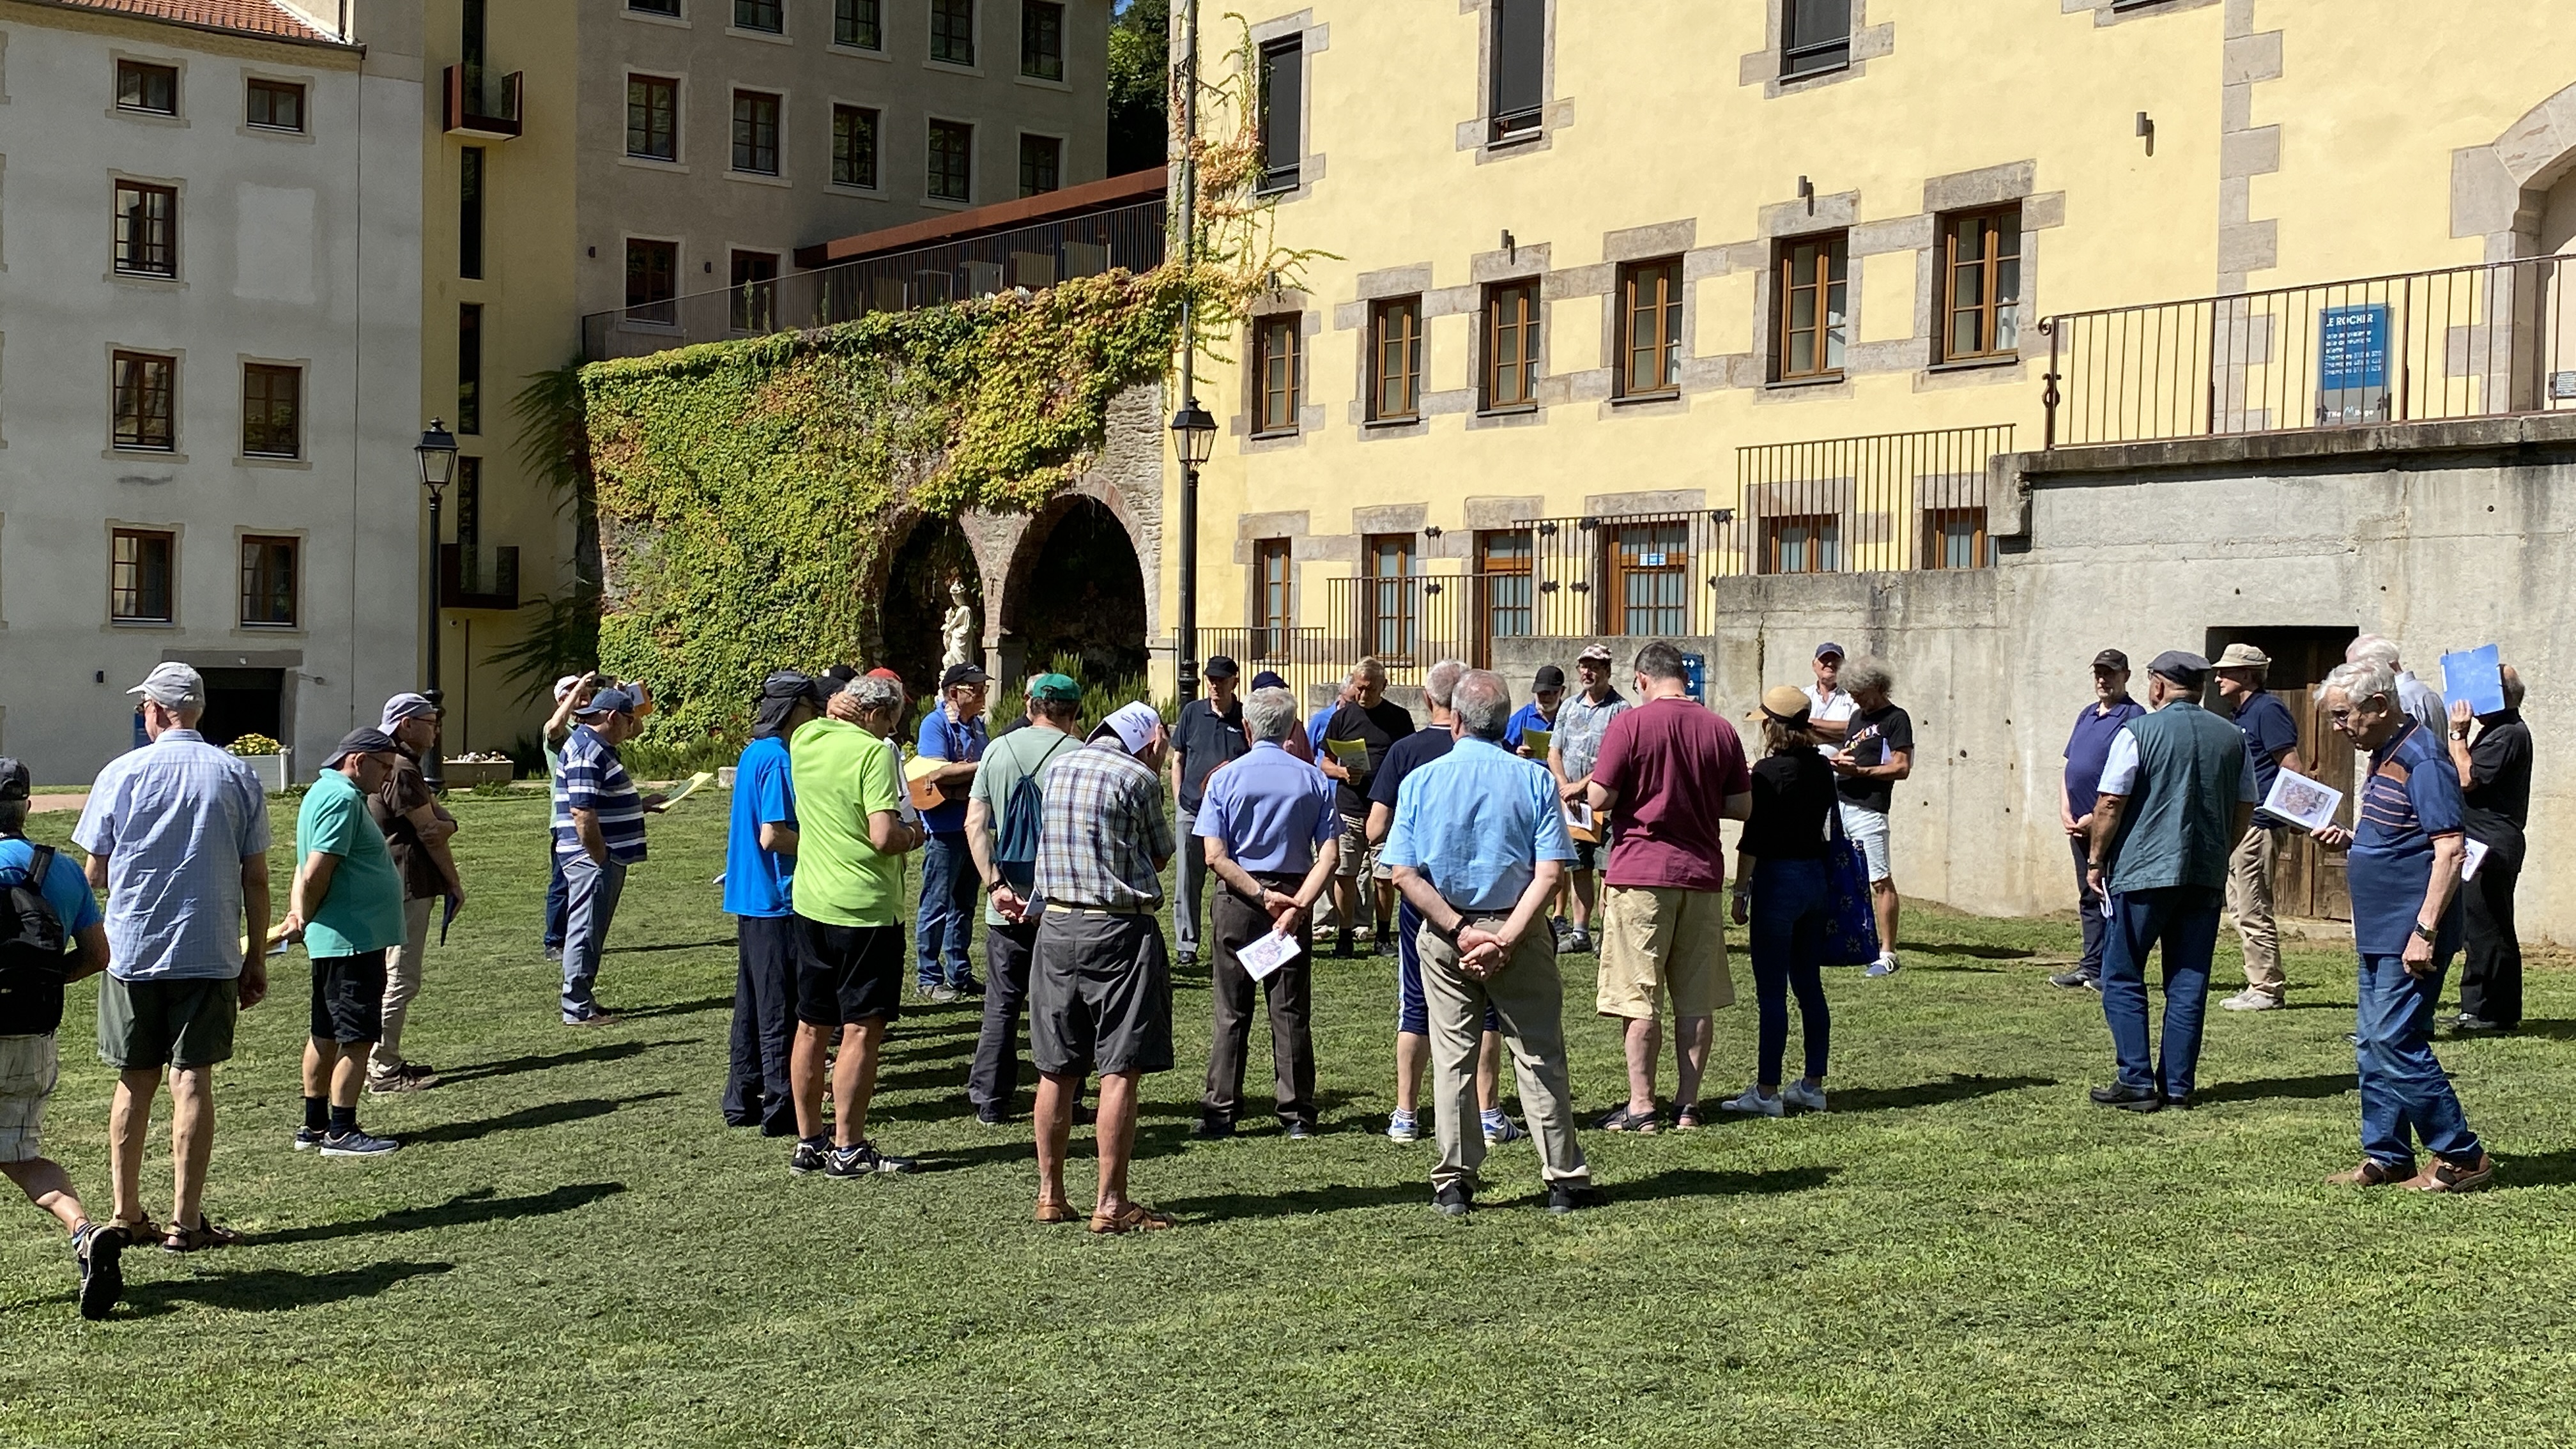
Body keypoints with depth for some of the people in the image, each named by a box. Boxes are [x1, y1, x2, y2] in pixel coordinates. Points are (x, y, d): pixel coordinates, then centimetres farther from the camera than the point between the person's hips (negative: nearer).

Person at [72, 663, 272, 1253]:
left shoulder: (123, 773, -2)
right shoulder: (237, 776, 0)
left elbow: (94, 873, 1)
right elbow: (256, 878, 1)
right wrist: (256, 957, 9)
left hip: (131, 953, 1)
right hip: (209, 954, 0)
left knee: (135, 1084, 11)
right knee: (192, 1081, 1)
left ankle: (127, 1215, 18)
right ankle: (186, 1220, 1)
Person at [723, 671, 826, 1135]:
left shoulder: (753, 753, 11)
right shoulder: (778, 759, -17)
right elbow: (772, 836, -22)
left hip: (749, 895, 9)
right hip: (777, 899, -9)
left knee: (751, 1002, 15)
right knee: (781, 1008, -3)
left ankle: (742, 1099, 21)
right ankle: (781, 1108, 2)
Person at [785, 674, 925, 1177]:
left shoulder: (804, 740, 5)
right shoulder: (873, 752, -15)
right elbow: (883, 837, -23)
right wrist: (913, 836, -3)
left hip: (810, 902, 8)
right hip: (865, 908, -7)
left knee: (813, 1027, 14)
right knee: (862, 1029, -1)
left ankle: (808, 1142, 21)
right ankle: (848, 1149, 1)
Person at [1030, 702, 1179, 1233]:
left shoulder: (1059, 766, 9)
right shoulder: (1137, 778, -8)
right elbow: (1160, 856, 4)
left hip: (1056, 925, 6)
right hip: (1119, 931, -6)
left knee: (1057, 1070, 12)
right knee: (1120, 1071, -2)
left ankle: (1051, 1194, 20)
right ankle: (1111, 1204, -1)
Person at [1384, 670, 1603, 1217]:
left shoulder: (1421, 781, -2)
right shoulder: (1534, 779, -5)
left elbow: (1404, 874, -8)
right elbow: (1549, 873, -13)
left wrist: (1460, 930, -11)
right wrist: (1506, 937, -14)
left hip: (1443, 936, 1)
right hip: (1519, 932, -1)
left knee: (1452, 1059, 9)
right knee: (1540, 1058, 7)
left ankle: (1453, 1186, 12)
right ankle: (1565, 1181, 11)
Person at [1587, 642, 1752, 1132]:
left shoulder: (1630, 724, -8)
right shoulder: (1719, 729, 4)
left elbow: (1599, 799, -10)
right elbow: (1743, 807, 6)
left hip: (1640, 872, -4)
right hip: (1702, 873, 4)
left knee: (1639, 998, 0)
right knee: (1696, 999, 10)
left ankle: (1640, 1105, 1)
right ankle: (1688, 1104, 14)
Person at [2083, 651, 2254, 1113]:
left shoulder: (2138, 732, -7)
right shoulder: (2232, 738, 9)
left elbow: (2110, 804, -10)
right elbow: (2245, 808, 15)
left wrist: (2097, 859, 2)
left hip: (2144, 872, -5)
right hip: (2206, 877, 5)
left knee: (2122, 979, 4)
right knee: (2188, 984, 8)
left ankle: (2137, 1083, -1)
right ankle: (2178, 1086, 10)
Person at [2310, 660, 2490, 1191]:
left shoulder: (2422, 762, -16)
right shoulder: (2384, 759, 14)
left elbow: (2450, 850, -22)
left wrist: (2425, 932, -24)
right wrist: (2348, 843, 6)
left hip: (2409, 935, -10)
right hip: (2380, 934, 10)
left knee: (2395, 1043, -9)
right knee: (2374, 1044, 12)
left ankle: (2462, 1157, 1)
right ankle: (2385, 1155, 19)